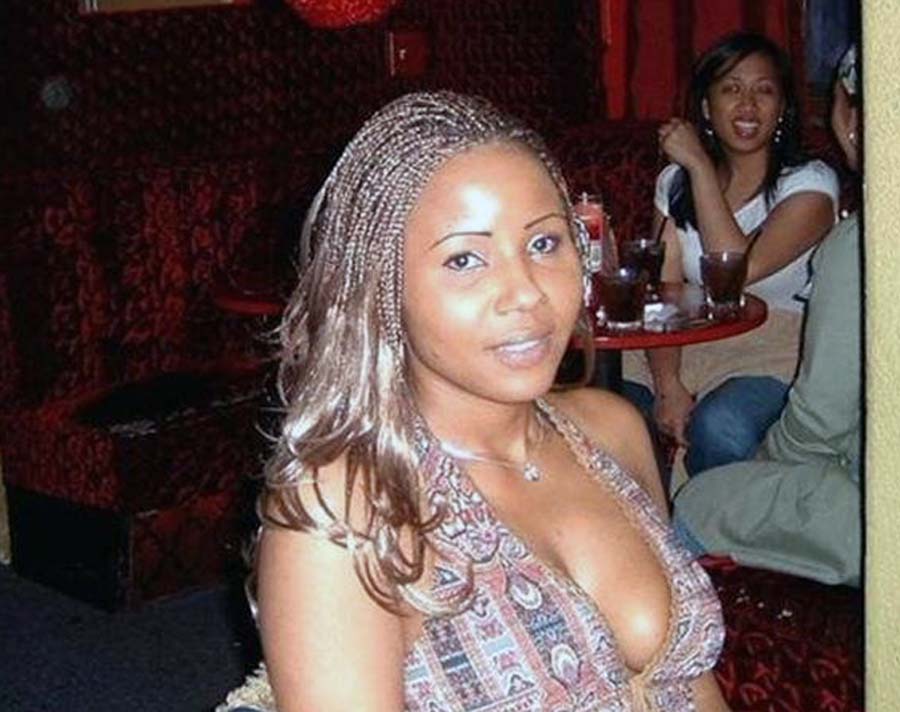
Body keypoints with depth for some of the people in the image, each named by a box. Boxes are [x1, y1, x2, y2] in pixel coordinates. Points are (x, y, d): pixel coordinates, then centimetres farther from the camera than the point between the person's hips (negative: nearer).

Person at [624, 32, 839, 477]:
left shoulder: (809, 184, -5)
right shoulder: (676, 182, 9)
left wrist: (700, 164, -15)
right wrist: (668, 385, -17)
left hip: (777, 354, -4)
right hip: (691, 346, 4)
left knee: (717, 427, -35)